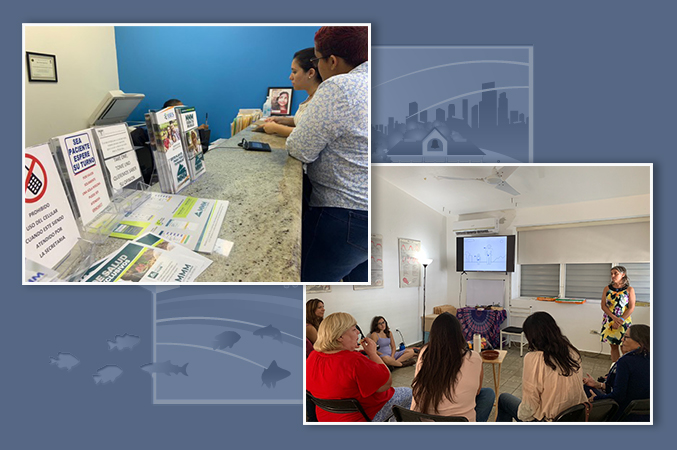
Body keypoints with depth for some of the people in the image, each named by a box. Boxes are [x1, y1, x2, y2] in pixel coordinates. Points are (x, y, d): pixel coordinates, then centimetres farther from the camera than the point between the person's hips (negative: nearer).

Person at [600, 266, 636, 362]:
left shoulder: (629, 289, -2)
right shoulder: (607, 289, 5)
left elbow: (631, 308, -6)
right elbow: (603, 306, 0)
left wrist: (620, 321, -14)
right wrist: (614, 318, -14)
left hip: (624, 322, -3)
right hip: (609, 321, 3)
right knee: (613, 346, 9)